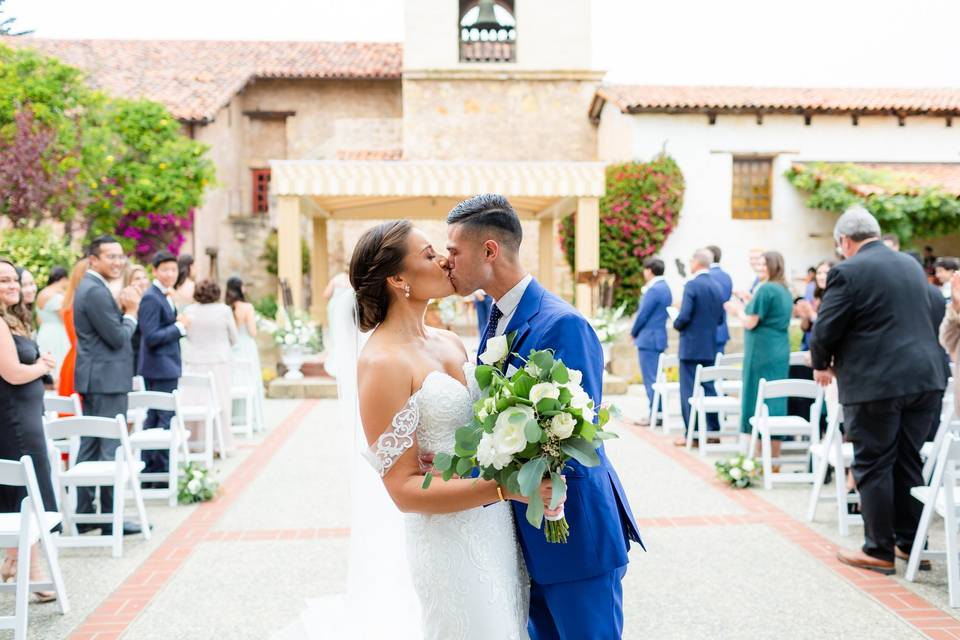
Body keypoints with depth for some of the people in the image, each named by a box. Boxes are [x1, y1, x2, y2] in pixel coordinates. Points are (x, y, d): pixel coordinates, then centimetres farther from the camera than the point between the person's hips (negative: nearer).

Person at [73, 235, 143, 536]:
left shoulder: (89, 287, 15)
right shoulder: (96, 291, -17)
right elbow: (118, 338, -19)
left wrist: (124, 310, 4)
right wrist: (131, 311, -5)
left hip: (95, 379, 11)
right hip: (106, 380, -11)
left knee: (90, 447, 14)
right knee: (110, 449, -6)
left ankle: (84, 514, 21)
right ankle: (111, 519, 0)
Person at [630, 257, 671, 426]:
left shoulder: (654, 290, -17)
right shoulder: (664, 288, 13)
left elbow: (642, 314, -15)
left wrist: (633, 333, -1)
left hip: (648, 339, -10)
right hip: (659, 337, 10)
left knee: (651, 378, -5)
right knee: (655, 377, 14)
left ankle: (654, 414, -2)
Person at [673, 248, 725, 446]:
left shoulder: (692, 285, -14)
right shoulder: (717, 287, 8)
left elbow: (684, 316, -19)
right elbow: (720, 318, 12)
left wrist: (676, 324, 0)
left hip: (691, 347, -7)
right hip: (710, 348, 7)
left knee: (689, 390, -2)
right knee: (708, 387, 13)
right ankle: (713, 430, 17)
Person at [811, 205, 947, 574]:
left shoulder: (847, 272, -10)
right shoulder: (912, 265, 14)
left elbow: (825, 330, -11)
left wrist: (822, 365, 10)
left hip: (875, 383, -7)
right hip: (925, 378, 7)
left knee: (873, 466, 3)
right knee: (908, 462, 16)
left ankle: (879, 551, 10)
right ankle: (911, 543, 24)